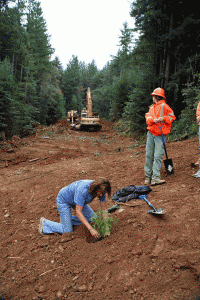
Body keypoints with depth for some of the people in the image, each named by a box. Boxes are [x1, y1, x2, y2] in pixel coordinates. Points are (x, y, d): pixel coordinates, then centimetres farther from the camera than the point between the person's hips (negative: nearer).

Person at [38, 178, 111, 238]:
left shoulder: (101, 189, -22)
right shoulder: (82, 190, -42)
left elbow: (104, 207, -14)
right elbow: (78, 212, -39)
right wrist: (91, 229, -41)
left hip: (75, 200, 7)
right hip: (63, 200, -7)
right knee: (68, 231, -9)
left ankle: (68, 220, 14)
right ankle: (45, 223, 10)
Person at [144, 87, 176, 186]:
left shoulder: (164, 106, -1)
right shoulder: (151, 108, 18)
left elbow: (172, 117, 0)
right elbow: (147, 118, 8)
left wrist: (163, 118, -16)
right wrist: (153, 120, -12)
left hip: (160, 135, -6)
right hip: (150, 134, 6)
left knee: (158, 156, -10)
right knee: (149, 155, 5)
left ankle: (155, 178, -11)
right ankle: (148, 177, 12)